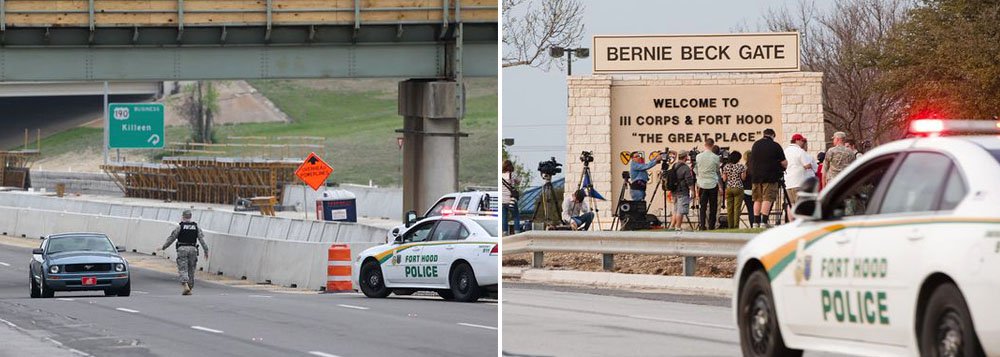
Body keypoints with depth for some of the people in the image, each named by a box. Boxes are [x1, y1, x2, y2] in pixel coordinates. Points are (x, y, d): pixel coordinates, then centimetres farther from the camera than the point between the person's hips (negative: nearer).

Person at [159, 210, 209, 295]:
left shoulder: (180, 227, -3)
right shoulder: (196, 227, 7)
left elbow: (171, 238, 0)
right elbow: (202, 239, 2)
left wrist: (163, 247, 11)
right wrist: (206, 251, 4)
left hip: (182, 249, -3)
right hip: (193, 249, 3)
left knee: (183, 269, -6)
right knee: (191, 270, 11)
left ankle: (185, 286, -24)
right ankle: (190, 287, 14)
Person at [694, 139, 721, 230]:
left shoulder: (698, 157, -1)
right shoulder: (715, 157, -7)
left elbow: (696, 171, 8)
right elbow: (717, 170, 6)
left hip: (702, 185, 1)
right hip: (713, 184, -1)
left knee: (702, 206, 2)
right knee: (713, 207, 6)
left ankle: (702, 225, -6)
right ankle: (711, 225, 4)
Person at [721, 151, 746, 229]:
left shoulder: (726, 167, 1)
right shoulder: (741, 166, -6)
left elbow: (724, 179, 2)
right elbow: (743, 178, -3)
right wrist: (744, 171, 12)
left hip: (728, 189, 2)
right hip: (738, 188, -2)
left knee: (729, 208, 6)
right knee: (737, 208, -2)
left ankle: (730, 225, 6)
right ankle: (736, 225, -6)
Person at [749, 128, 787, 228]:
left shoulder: (755, 144, 9)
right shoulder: (775, 146, -6)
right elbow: (784, 163, -5)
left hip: (756, 176, 5)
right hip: (770, 177, -5)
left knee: (757, 200, 10)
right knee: (767, 199, -7)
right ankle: (764, 222, -15)